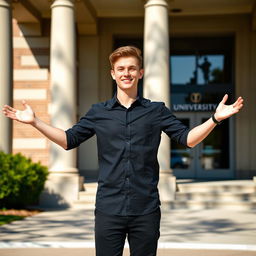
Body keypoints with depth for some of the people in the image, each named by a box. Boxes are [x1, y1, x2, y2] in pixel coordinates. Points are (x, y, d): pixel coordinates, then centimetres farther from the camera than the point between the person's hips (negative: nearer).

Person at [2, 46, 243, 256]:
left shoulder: (156, 111, 6)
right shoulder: (98, 112, 8)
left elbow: (187, 138, 3)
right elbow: (69, 140, 11)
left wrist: (215, 118, -10)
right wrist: (35, 122, 2)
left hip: (146, 210, 0)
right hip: (108, 209, 1)